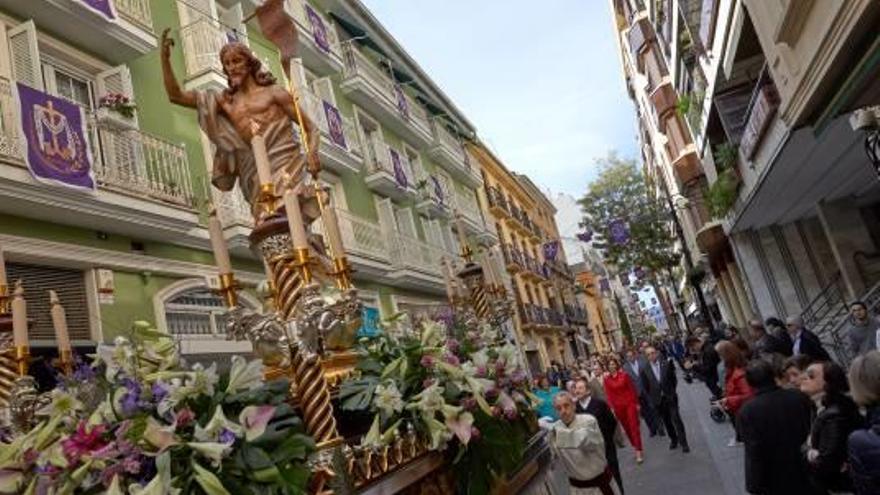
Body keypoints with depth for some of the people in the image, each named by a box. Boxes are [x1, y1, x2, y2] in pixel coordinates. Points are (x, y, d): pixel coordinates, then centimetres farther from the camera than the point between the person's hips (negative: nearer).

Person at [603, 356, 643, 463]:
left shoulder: (624, 375, -6)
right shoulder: (606, 379, -3)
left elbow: (632, 389, -2)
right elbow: (608, 394, -3)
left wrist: (637, 403, -2)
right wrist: (611, 407, -9)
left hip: (630, 403, -2)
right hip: (618, 406, 2)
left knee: (634, 426, -4)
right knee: (626, 428, 11)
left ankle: (638, 452, -4)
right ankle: (636, 448, 26)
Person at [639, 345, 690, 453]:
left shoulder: (666, 364, -5)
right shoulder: (644, 370, -5)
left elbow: (674, 379, 4)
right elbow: (646, 387, 2)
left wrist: (671, 391, 2)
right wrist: (652, 399, 2)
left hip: (670, 397, -1)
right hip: (658, 400, 1)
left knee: (676, 420, -3)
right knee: (666, 422, 11)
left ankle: (683, 443, 6)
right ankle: (674, 440, 26)